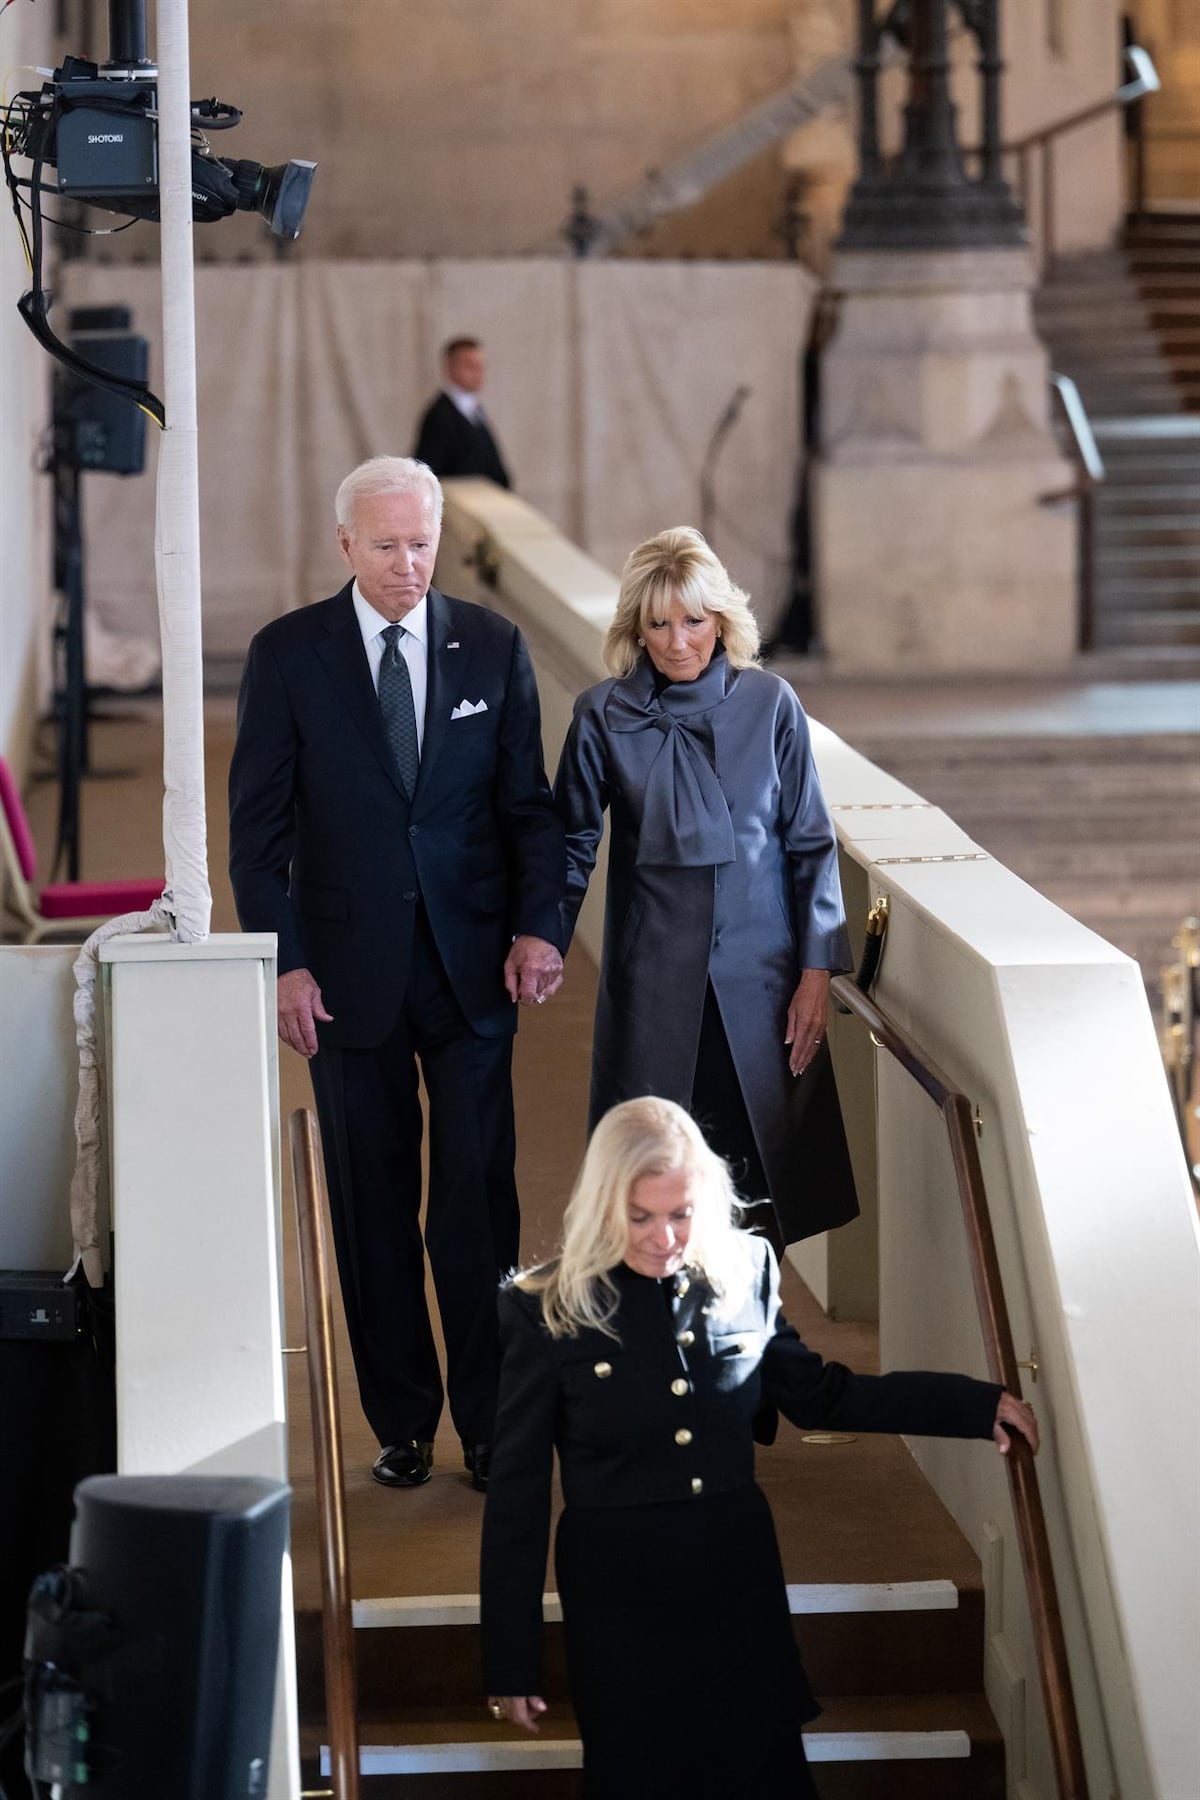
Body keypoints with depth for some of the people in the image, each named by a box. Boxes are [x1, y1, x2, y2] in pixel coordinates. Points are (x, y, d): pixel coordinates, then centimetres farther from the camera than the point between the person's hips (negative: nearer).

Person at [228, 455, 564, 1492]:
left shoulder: (494, 647, 4)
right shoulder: (288, 654, 0)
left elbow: (529, 805, 7)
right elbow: (258, 823, 0)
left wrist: (537, 926, -8)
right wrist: (284, 962, -6)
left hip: (473, 967, 0)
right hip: (350, 969, 0)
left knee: (479, 1202, 0)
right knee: (374, 1210, 6)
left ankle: (490, 1419, 9)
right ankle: (402, 1421, 17)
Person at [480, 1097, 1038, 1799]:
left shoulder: (745, 1272, -2)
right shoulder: (547, 1310, -11)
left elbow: (818, 1396, 12)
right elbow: (518, 1491, -6)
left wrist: (977, 1405, 6)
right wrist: (511, 1662, -4)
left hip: (741, 1586, 3)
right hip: (619, 1609, -3)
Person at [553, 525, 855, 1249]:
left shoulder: (769, 705, 0)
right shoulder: (604, 716, -1)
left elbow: (811, 844, 3)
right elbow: (573, 845, 6)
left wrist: (816, 972, -1)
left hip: (759, 979, 0)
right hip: (652, 984, 0)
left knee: (757, 1169, 2)